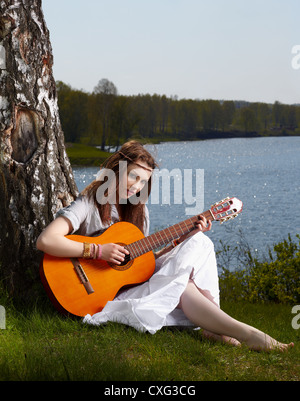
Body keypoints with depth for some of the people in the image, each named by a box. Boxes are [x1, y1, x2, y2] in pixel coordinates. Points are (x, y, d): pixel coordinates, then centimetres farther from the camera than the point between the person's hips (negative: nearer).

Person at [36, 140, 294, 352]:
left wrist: (183, 239, -1)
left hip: (136, 280, 7)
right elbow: (45, 241, -25)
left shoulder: (137, 209, 13)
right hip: (108, 294, -7)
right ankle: (246, 335, -25)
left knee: (199, 244, -11)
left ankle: (212, 327, -22)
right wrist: (98, 251, -26)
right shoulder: (88, 205, -9)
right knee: (180, 286, -27)